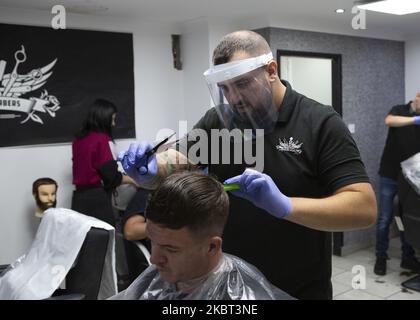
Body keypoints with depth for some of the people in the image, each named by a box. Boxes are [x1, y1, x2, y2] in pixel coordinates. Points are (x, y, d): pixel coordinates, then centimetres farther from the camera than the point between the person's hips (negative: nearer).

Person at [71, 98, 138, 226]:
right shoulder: (103, 140, -12)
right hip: (97, 199, -7)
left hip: (78, 197, 7)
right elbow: (112, 177, -14)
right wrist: (132, 180, 2)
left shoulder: (79, 140, 9)